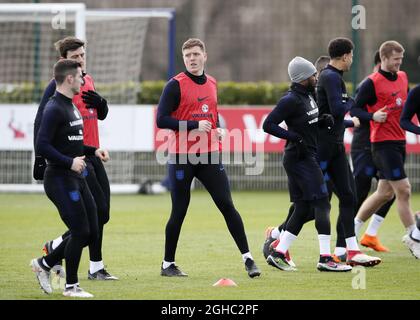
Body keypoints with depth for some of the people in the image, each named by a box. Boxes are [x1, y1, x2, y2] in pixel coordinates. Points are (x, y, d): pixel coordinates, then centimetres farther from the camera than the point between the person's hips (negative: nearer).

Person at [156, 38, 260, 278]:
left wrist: (217, 130, 7)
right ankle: (168, 265, 15)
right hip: (182, 158, -4)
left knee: (227, 205, -2)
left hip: (209, 155, 4)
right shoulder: (176, 85, -7)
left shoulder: (212, 83, 12)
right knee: (179, 213, 2)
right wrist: (195, 126, -19)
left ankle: (248, 258, 0)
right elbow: (162, 120, -13)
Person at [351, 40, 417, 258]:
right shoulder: (372, 83, -11)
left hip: (399, 141, 8)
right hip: (383, 142, -8)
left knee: (385, 192, 12)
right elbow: (355, 110, -8)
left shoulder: (403, 77, 11)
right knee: (403, 190, -9)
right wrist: (373, 116, -25)